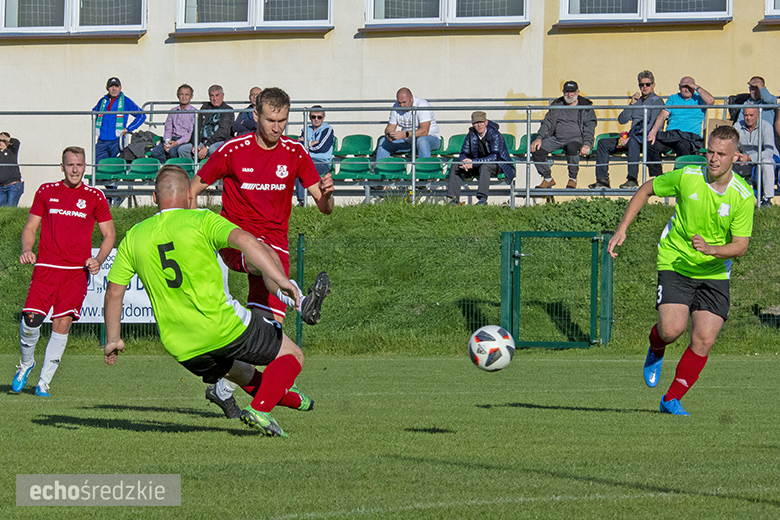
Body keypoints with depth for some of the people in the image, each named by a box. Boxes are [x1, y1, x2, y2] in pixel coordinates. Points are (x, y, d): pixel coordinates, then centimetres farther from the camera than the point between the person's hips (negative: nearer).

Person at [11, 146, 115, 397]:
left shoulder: (94, 197, 6)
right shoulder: (46, 191, 9)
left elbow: (109, 234, 11)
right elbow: (30, 227, 15)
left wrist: (98, 260, -6)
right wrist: (26, 250, -6)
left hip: (77, 271, 0)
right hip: (46, 268, 0)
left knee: (62, 324, -8)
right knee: (31, 320, -12)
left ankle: (44, 382, 2)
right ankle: (26, 363, 18)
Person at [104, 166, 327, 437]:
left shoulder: (135, 236, 7)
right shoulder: (201, 220, -5)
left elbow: (113, 292, 9)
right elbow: (243, 240, -23)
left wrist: (113, 340, 21)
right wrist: (281, 279, -28)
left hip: (181, 348, 5)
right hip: (224, 327, -5)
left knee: (237, 372, 34)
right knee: (291, 356, 10)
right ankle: (260, 408, -11)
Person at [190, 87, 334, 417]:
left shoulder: (295, 153, 3)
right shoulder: (233, 151, -4)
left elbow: (324, 207, 2)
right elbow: (193, 189, 6)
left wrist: (326, 194, -22)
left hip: (276, 241, 3)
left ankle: (223, 388, 8)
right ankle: (301, 301, -65)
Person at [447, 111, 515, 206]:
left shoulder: (495, 135, -20)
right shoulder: (471, 135, -2)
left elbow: (495, 157, -29)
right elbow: (463, 154, 1)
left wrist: (473, 162, -35)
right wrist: (464, 162, -25)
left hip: (498, 167, -6)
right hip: (478, 165, 6)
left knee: (484, 166, -39)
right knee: (456, 166, -9)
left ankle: (482, 198, -45)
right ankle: (454, 199, -12)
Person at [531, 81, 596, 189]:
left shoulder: (585, 107, 3)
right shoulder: (557, 105, 14)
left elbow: (589, 127, -4)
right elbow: (547, 122, 15)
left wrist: (587, 144, -22)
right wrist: (539, 138, -3)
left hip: (576, 138, -4)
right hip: (557, 138, 4)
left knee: (572, 148, -41)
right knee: (536, 149, -18)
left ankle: (573, 179, -21)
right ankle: (548, 179, -2)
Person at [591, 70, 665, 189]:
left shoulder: (657, 101, 1)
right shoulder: (637, 101, 24)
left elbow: (652, 126, -12)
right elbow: (621, 120, 17)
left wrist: (631, 137, -19)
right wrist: (631, 104, 3)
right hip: (632, 136, 8)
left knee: (633, 141, -41)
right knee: (603, 143, -5)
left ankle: (632, 179, -45)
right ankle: (602, 179, -13)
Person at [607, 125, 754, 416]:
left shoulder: (743, 196, -12)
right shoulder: (687, 177, -12)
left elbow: (740, 246, -12)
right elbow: (647, 189, 5)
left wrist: (710, 249, -31)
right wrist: (622, 229, -1)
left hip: (714, 272, 1)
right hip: (675, 264, -1)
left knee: (704, 340, -8)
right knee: (672, 329, -20)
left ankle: (672, 399, 10)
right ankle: (656, 350, 19)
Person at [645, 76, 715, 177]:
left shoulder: (699, 99, 15)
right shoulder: (673, 99, 23)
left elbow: (711, 101, -8)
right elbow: (663, 115, 10)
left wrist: (697, 88, -1)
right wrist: (653, 132, -7)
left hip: (691, 136, -3)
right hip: (670, 134, 3)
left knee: (683, 146, -40)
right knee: (650, 144, -25)